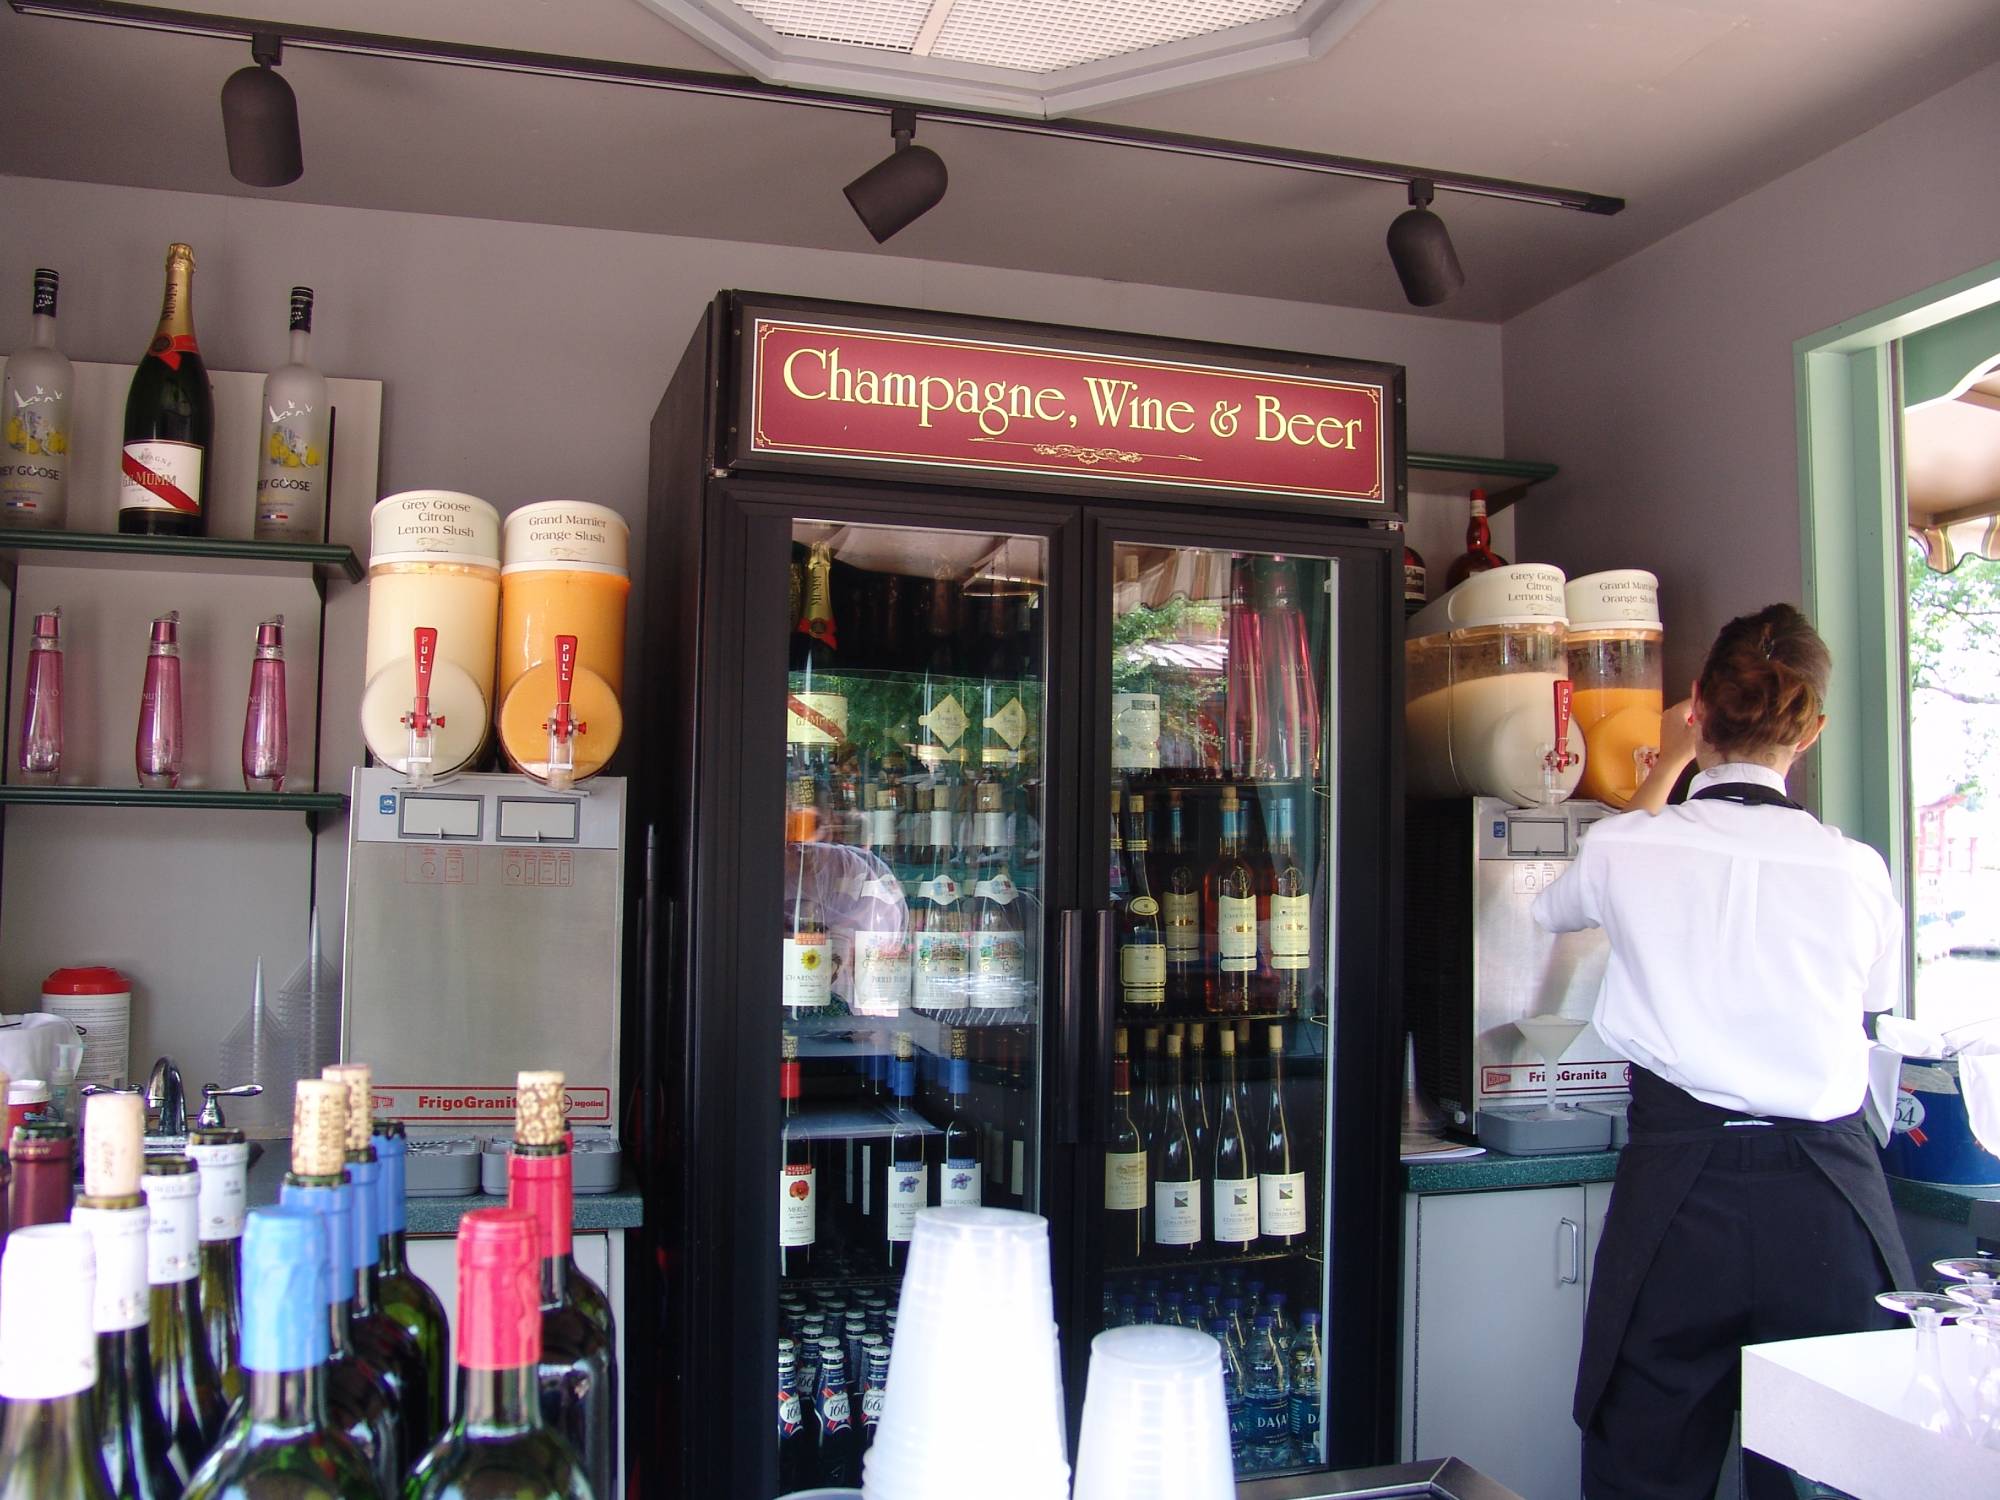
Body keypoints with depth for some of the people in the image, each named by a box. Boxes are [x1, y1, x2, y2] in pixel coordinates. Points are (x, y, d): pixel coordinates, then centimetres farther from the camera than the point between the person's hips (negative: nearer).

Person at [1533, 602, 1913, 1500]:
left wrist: (1666, 769, 28)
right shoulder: (1856, 871, -2)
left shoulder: (1627, 848, -5)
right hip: (1829, 1199, 2)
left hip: (1679, 1194, -1)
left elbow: (1558, 907, 19)